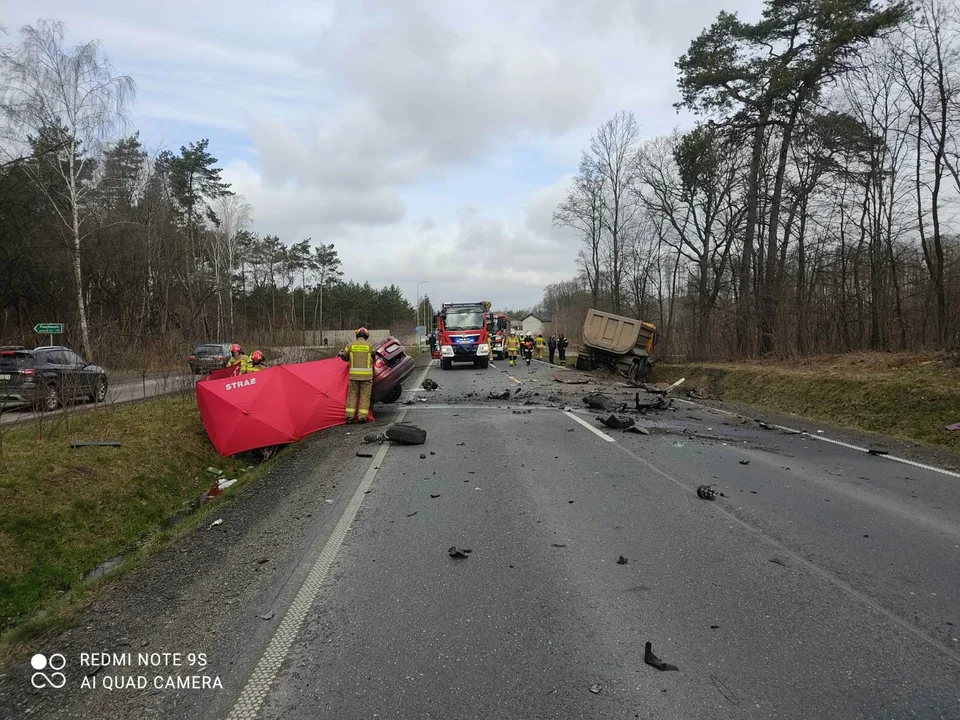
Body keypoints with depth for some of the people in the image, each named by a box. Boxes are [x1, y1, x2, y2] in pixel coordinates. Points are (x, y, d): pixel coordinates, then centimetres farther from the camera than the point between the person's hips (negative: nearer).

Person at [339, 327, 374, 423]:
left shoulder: (350, 345, 1)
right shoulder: (370, 346, -2)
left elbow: (344, 357, 10)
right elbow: (374, 357, 8)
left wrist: (341, 353, 31)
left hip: (354, 375, 2)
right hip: (366, 375, -2)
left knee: (352, 395, 10)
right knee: (365, 396, 6)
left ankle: (349, 416, 9)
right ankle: (362, 417, 5)